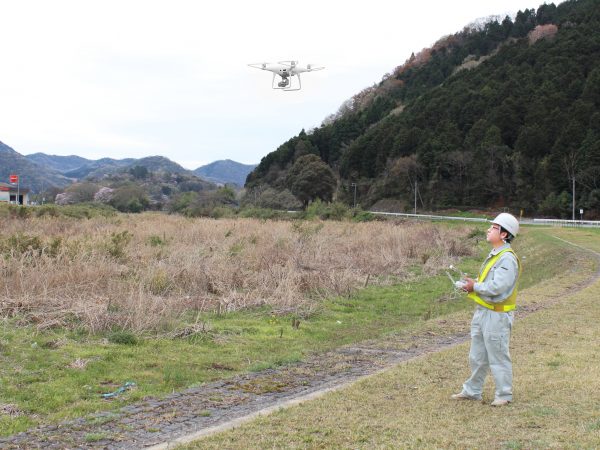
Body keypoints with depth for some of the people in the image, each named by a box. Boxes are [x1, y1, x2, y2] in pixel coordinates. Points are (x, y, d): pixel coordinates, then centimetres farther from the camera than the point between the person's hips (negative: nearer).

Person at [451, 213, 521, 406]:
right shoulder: (494, 255, 13)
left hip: (497, 315, -10)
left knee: (498, 357, 2)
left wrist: (475, 286, -13)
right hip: (482, 311, 10)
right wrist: (473, 285, 3)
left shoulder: (507, 259, -19)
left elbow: (496, 287, -27)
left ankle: (504, 395, 14)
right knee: (477, 355, 17)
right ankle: (472, 390, 27)